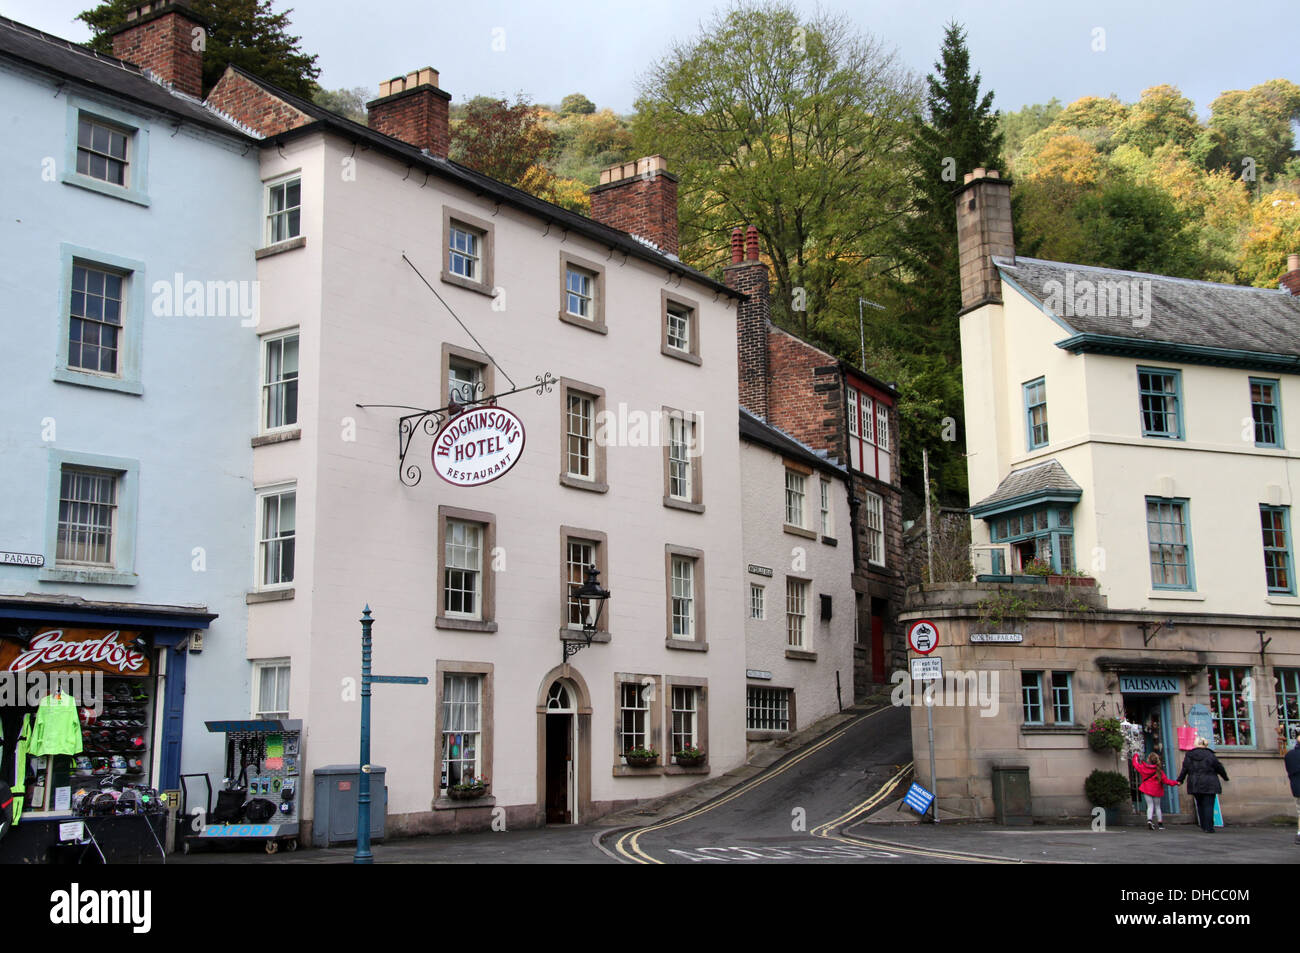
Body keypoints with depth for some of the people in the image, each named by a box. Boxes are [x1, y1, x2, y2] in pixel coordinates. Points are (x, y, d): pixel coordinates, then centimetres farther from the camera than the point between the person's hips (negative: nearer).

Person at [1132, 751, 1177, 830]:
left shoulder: (1143, 768, -6)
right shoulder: (1159, 770, -9)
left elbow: (1136, 764, 13)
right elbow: (1166, 780, -7)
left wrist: (1135, 756, 29)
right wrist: (1175, 783, 5)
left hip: (1147, 790, 0)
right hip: (1156, 791, 0)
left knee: (1150, 805, 1)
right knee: (1157, 806, 12)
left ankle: (1149, 820, -23)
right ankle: (1160, 823, 12)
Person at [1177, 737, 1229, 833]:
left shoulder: (1189, 755, 3)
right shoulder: (1210, 755, -5)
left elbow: (1184, 769, 6)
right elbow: (1219, 768, 4)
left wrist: (1180, 780, 18)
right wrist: (1225, 777, 21)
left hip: (1194, 785, 3)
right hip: (1209, 785, -3)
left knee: (1200, 805, 16)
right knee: (1208, 805, -3)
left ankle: (1203, 826, 17)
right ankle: (1208, 827, -10)